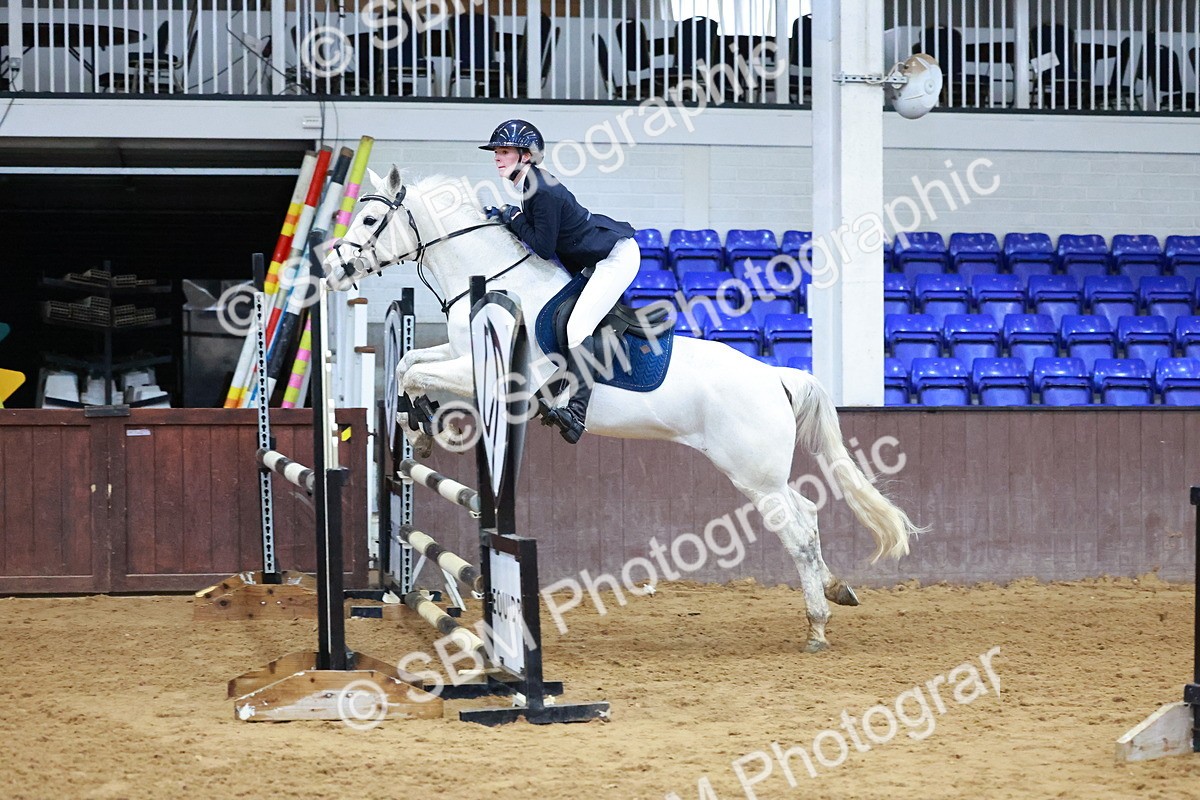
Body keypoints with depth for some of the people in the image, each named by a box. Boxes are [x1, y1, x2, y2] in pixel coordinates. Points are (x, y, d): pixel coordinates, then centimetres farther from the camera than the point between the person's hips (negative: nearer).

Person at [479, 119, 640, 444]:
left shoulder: (543, 191, -23)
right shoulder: (527, 187, 7)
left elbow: (543, 247, -21)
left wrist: (512, 217, -12)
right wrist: (504, 217, 5)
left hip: (617, 254, -12)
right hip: (593, 260, 12)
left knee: (577, 326, -23)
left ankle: (577, 410, -30)